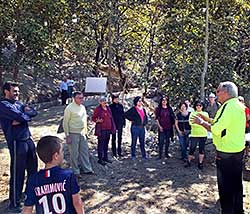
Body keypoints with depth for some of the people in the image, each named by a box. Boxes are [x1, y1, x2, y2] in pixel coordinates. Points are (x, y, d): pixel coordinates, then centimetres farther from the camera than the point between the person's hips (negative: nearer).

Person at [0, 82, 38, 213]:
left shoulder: (18, 103, 15)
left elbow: (34, 112, 3)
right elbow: (20, 116, -22)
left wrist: (21, 118, -13)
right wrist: (27, 115, -1)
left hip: (28, 139, 8)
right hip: (17, 142, -8)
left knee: (33, 168, 21)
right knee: (17, 173, -2)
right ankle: (14, 204, 11)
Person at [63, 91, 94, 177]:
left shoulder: (82, 107, 10)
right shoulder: (69, 108, -11)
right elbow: (65, 122, -10)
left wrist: (85, 131, 14)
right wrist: (67, 136, -12)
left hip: (82, 133, 7)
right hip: (73, 134, -6)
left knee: (85, 152, 12)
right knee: (74, 154, 3)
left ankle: (87, 169, 23)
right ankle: (75, 172, 14)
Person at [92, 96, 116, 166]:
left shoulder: (108, 108, 12)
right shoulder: (97, 109, -7)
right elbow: (93, 118, -2)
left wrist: (113, 128, 14)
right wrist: (97, 120, -22)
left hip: (108, 129, 7)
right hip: (101, 129, -7)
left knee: (106, 144, 14)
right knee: (101, 144, -3)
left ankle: (105, 157, 27)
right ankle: (100, 159, 5)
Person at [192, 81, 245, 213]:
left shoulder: (228, 106, -20)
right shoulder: (239, 106, 9)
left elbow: (216, 130, -22)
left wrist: (202, 123, -7)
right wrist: (207, 120, 14)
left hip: (226, 153, -9)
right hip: (239, 150, 9)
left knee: (225, 187, 3)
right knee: (236, 184, 20)